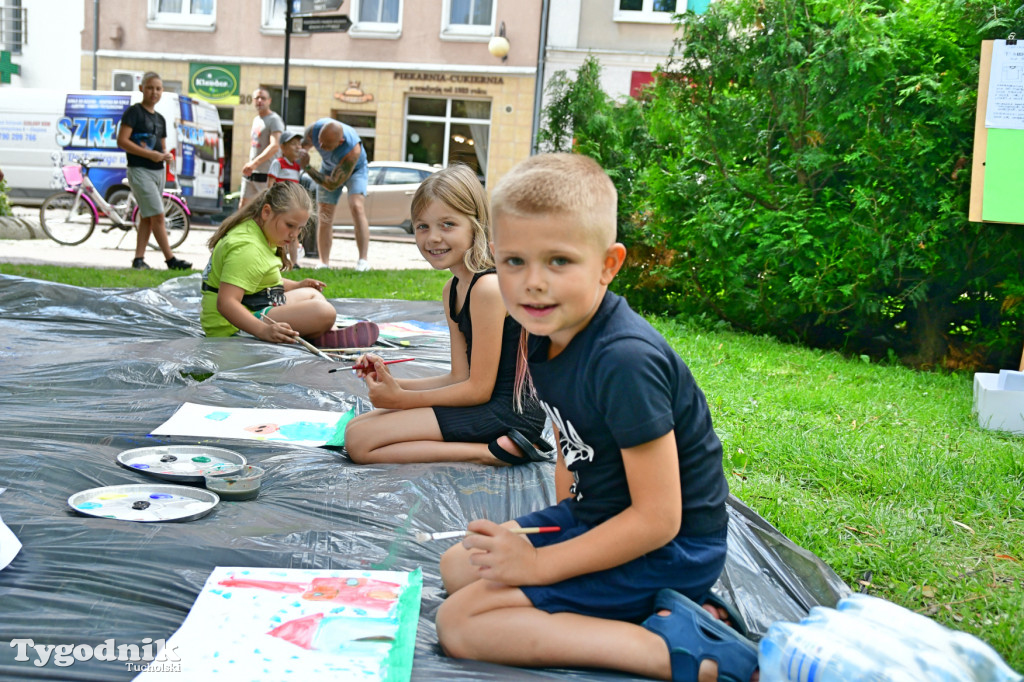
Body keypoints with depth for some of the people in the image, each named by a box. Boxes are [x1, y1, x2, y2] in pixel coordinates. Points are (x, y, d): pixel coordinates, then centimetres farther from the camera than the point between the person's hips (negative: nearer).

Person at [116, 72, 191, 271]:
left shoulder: (160, 119, 16)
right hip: (140, 170, -8)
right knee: (158, 216, -11)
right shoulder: (134, 112, -6)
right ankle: (170, 259, -10)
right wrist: (149, 154, -19)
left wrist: (166, 155, -1)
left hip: (158, 171, 8)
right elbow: (122, 141, -14)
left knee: (147, 217, 8)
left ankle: (139, 259, 12)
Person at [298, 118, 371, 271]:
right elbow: (301, 146, -2)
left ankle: (363, 260, -29)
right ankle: (324, 264, 1)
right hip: (328, 169, 5)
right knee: (324, 217, -3)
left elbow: (332, 184, -37)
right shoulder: (314, 130, -28)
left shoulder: (352, 149, -43)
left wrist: (307, 167, -39)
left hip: (355, 170, -5)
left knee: (357, 207, -27)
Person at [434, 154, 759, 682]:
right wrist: (556, 520, 0)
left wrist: (540, 564, -20)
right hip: (595, 515, 10)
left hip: (667, 549, -9)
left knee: (460, 623, -14)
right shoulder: (546, 336, -1)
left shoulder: (625, 361, -28)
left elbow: (657, 519, -25)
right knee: (458, 568, 17)